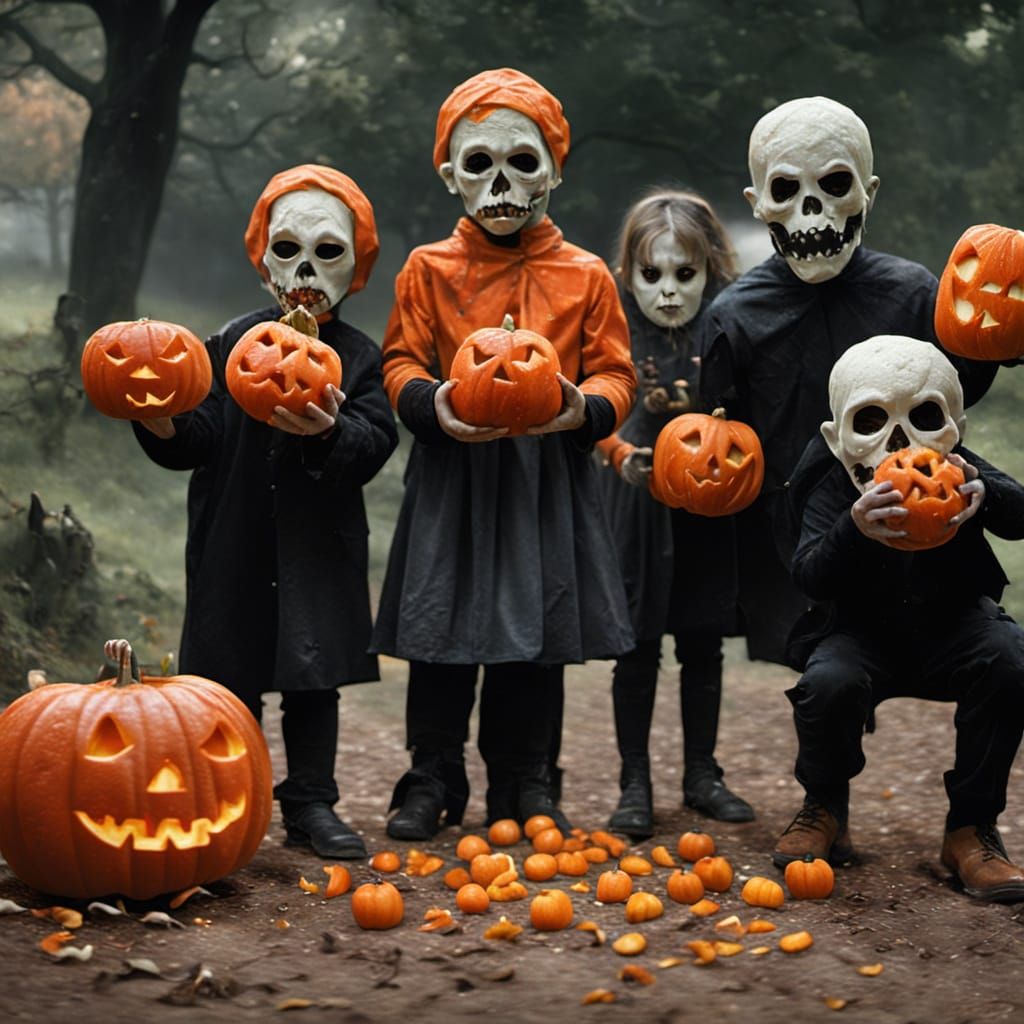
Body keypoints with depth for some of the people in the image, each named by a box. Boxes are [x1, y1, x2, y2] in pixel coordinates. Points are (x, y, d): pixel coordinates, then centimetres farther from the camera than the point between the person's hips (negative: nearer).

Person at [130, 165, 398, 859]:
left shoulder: (359, 358, 2)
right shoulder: (235, 344, 4)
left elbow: (373, 446, -10)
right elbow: (200, 440, -1)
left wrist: (331, 431, -30)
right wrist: (162, 425, -21)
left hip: (319, 545, 0)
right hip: (235, 542, 1)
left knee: (314, 671, 5)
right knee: (232, 675, 6)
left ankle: (311, 802, 15)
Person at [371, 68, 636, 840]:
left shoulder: (584, 275, 5)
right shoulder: (428, 269, 4)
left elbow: (614, 371, 4)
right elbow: (401, 363, 3)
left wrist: (583, 406, -18)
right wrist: (432, 402, -19)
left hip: (549, 475, 1)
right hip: (452, 473, 0)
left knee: (538, 635, 7)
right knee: (442, 634, 3)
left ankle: (526, 784, 19)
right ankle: (433, 781, 16)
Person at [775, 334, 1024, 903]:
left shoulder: (960, 471, -7)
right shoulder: (835, 488, -12)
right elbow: (809, 576, -27)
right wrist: (853, 529, -49)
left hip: (951, 625, 1)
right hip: (862, 633, -1)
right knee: (827, 681, -33)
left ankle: (971, 829, -15)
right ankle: (825, 812, -1)